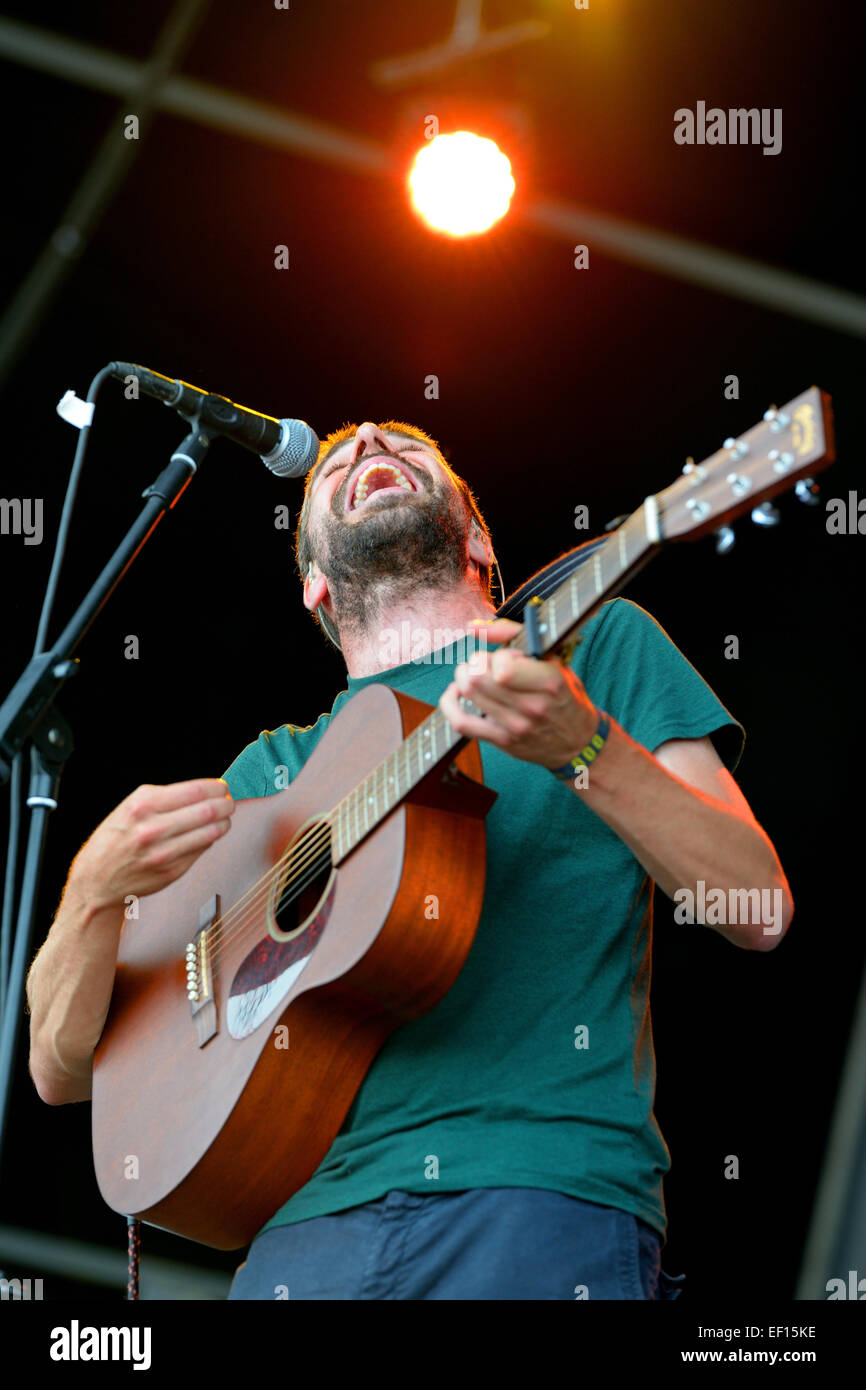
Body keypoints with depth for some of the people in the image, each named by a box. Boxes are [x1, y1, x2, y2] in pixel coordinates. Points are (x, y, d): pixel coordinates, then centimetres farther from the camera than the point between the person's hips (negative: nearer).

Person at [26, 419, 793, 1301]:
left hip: (547, 1188, -2)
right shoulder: (276, 769, 19)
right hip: (320, 1207, 2)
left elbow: (761, 912, 2)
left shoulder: (596, 644, 14)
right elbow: (65, 1072, 18)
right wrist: (99, 888, -3)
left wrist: (583, 748, -13)